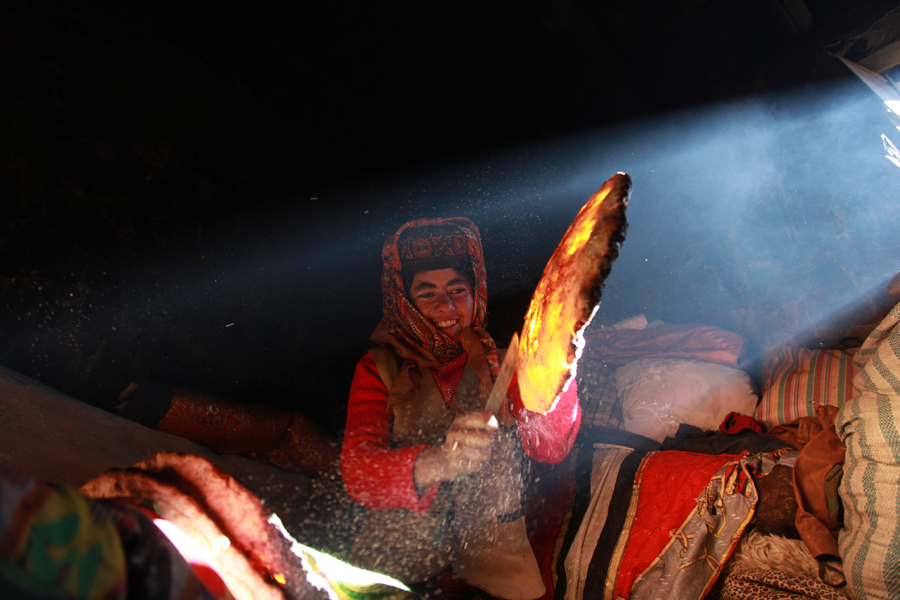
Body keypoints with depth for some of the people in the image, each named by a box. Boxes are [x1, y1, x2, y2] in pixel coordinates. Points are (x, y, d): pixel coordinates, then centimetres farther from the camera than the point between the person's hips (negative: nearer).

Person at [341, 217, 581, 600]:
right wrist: (436, 463, -34)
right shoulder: (379, 369, 0)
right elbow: (357, 471, -15)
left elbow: (551, 448, -5)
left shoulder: (498, 364, 6)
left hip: (492, 546, 2)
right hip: (401, 550, -2)